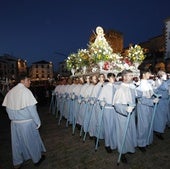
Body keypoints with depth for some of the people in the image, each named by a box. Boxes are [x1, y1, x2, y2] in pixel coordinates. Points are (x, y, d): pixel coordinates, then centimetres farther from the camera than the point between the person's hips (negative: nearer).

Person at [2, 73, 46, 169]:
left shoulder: (10, 92, 1)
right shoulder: (26, 91, -20)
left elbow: (8, 108, 7)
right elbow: (31, 108, -21)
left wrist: (13, 118, 19)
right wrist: (37, 122, -12)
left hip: (14, 122, 6)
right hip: (27, 122, -6)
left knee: (17, 141, 20)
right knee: (32, 140, 13)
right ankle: (37, 159, 33)